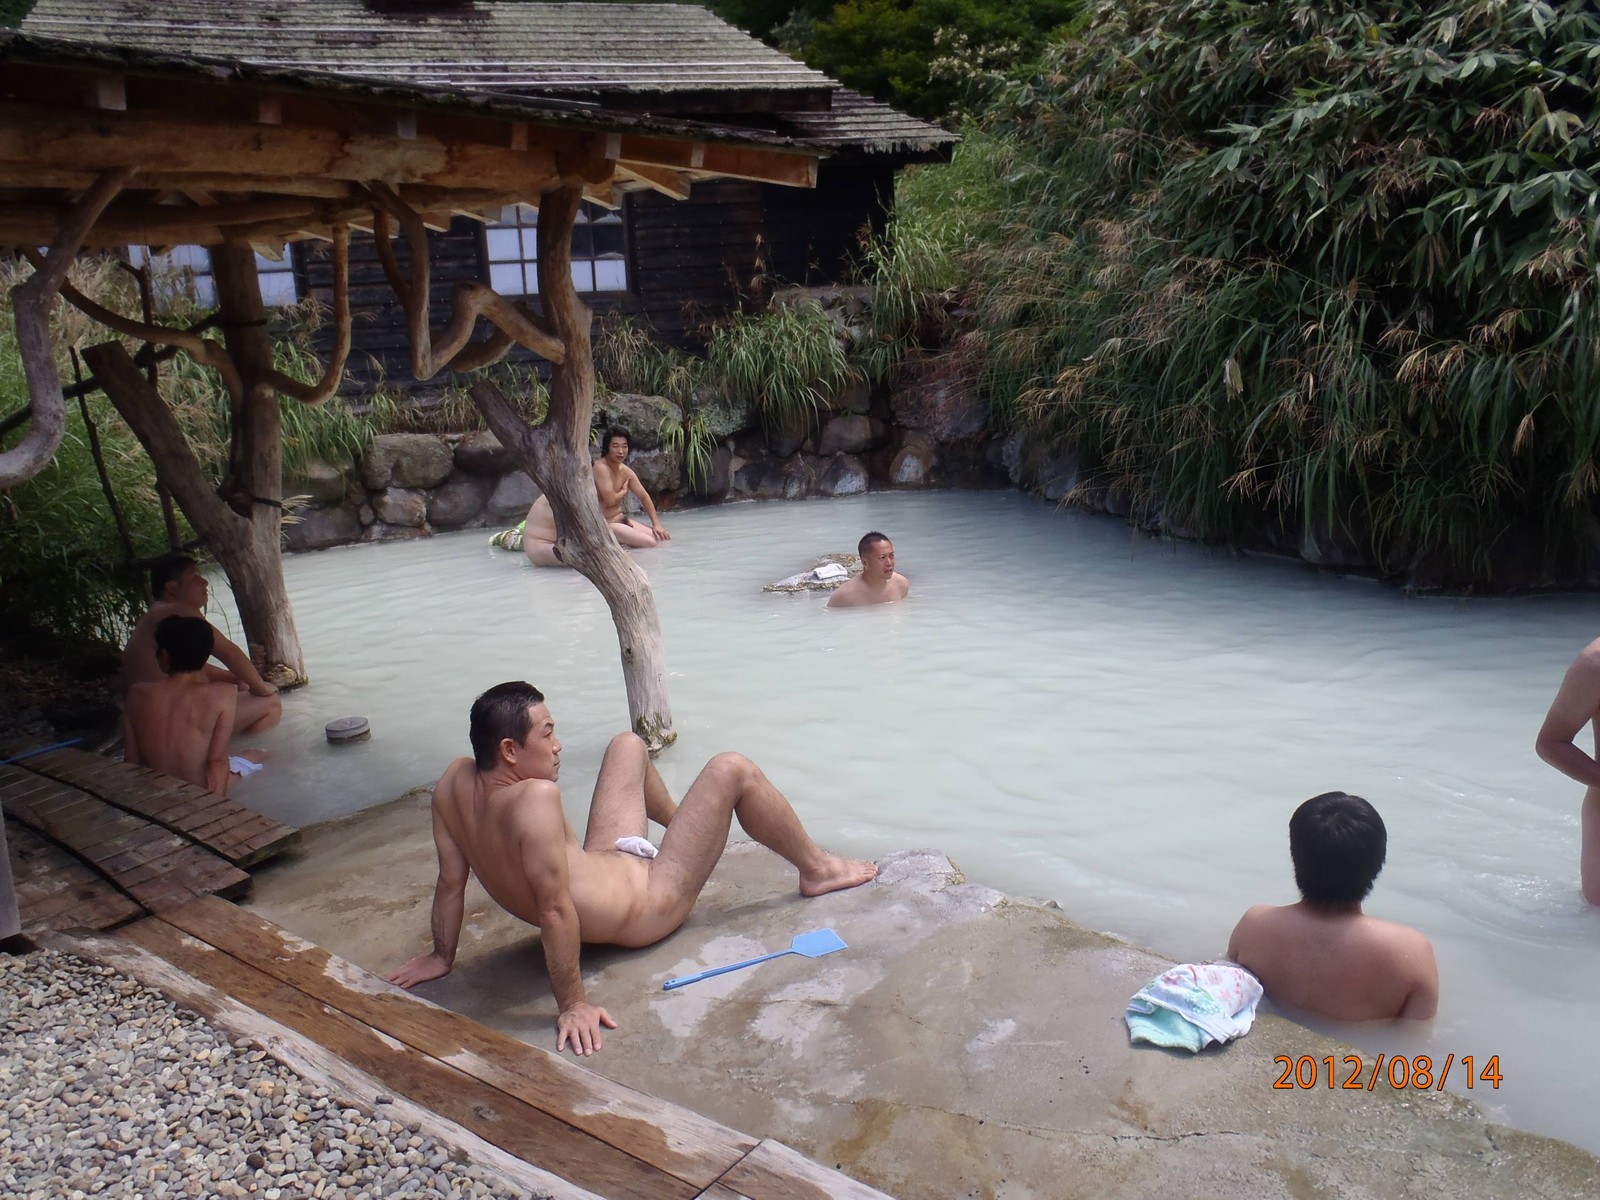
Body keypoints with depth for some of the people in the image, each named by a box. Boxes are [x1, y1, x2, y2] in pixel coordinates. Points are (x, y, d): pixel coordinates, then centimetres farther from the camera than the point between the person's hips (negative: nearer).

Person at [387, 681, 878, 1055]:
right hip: (644, 905, -9)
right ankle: (817, 868, 18)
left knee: (629, 746, 22)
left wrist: (442, 955, 7)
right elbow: (555, 911, -38)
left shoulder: (455, 782, -16)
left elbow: (450, 877, -5)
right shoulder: (534, 799, -41)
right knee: (733, 770, -5)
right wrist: (573, 1005, -31)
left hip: (601, 863, 9)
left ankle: (679, 818, 52)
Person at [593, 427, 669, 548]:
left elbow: (644, 496, 11)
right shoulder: (600, 467, -20)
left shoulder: (626, 471, 5)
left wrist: (656, 525, 3)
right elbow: (610, 500, -25)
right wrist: (624, 491, -3)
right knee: (650, 543, -19)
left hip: (621, 520, 9)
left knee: (660, 538, 7)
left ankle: (620, 542, 11)